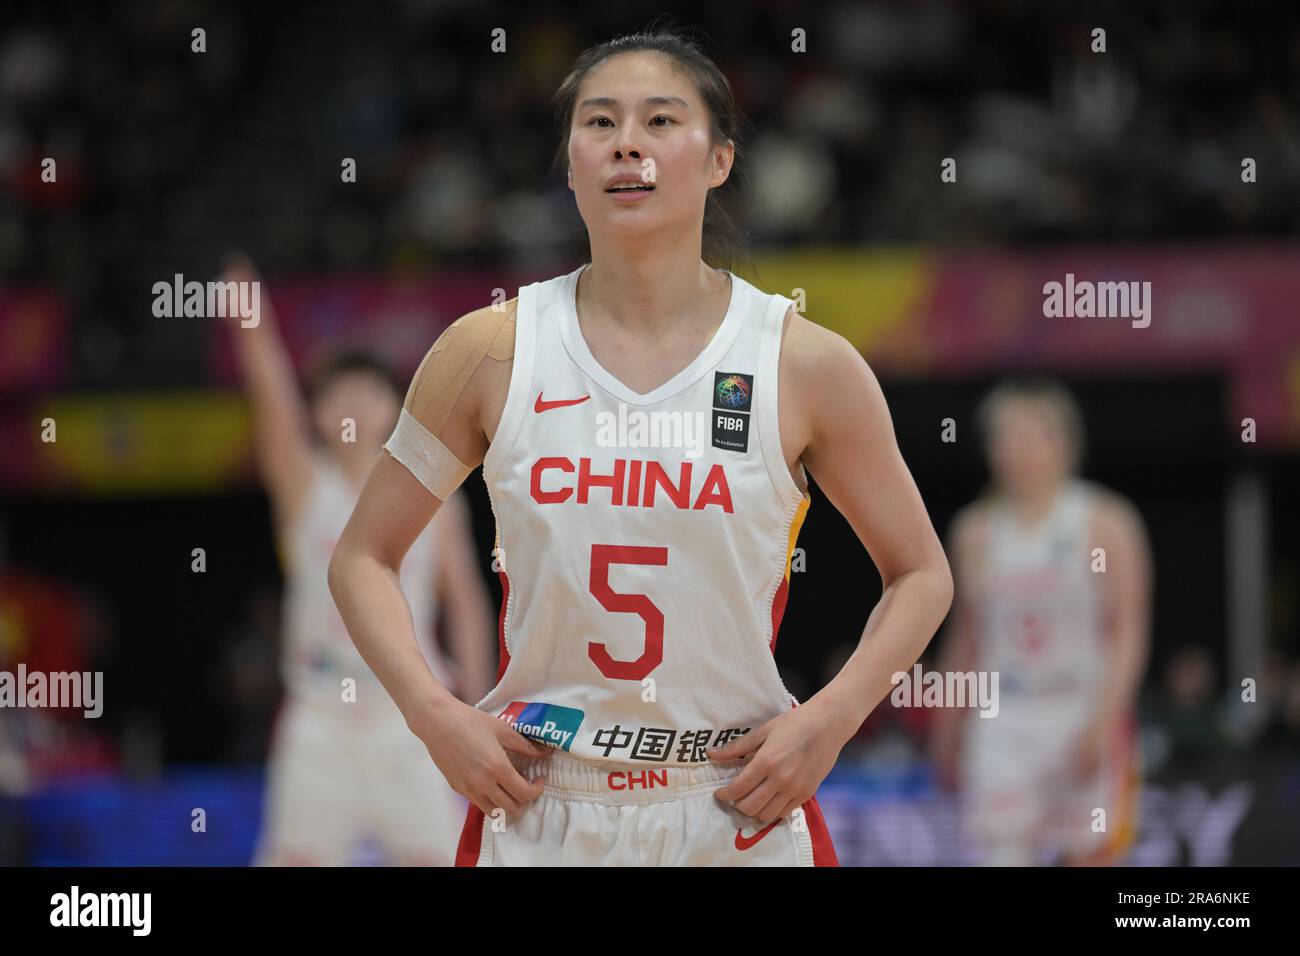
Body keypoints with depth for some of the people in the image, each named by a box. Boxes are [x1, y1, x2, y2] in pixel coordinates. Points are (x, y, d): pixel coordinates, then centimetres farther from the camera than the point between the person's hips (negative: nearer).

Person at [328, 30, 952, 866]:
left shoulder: (806, 366, -3)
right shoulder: (489, 353, -1)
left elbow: (921, 573, 7)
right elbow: (363, 556, 7)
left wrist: (830, 719, -9)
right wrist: (434, 714, -8)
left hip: (739, 817, -1)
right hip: (536, 821, 1)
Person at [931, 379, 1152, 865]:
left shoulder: (1104, 523, -3)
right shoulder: (976, 530, 8)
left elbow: (1129, 634, -6)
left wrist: (1103, 723, -16)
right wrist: (947, 730, 14)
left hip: (1083, 718, -2)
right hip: (1003, 724, 2)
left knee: (1090, 856, 5)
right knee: (1002, 855, -9)